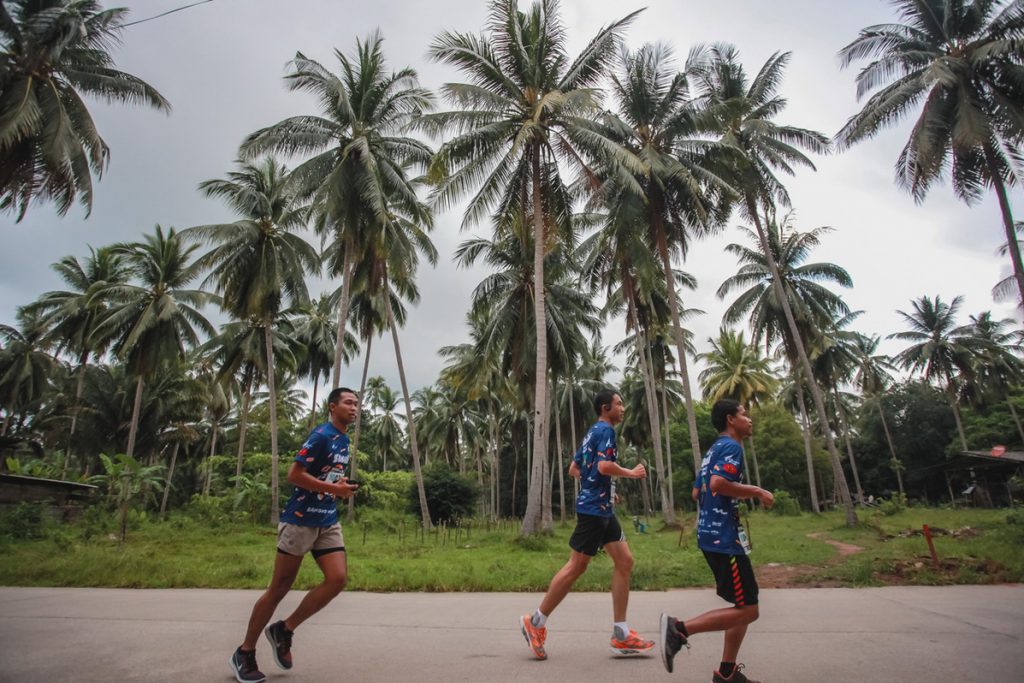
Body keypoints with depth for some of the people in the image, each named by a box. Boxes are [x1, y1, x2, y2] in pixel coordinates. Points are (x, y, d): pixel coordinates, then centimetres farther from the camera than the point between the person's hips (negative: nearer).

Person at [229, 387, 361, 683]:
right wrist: (335, 489, -20)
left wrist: (343, 489, 7)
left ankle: (283, 630, 13)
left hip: (328, 522, 8)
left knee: (338, 578, -6)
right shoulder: (321, 434, -15)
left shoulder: (345, 440, 12)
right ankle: (244, 653, 21)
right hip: (300, 520, -8)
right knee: (279, 589, 2)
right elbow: (294, 474, -20)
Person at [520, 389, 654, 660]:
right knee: (576, 567, -3)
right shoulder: (605, 430, -11)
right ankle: (536, 622, 9)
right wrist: (632, 473, -10)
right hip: (593, 508, -10)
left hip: (603, 509, 10)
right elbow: (604, 466, -26)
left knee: (625, 561, 7)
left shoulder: (593, 432, 17)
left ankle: (621, 635, 11)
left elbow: (574, 469, 21)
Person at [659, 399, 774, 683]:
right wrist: (756, 492, -15)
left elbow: (698, 492, 22)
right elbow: (719, 483, -28)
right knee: (748, 610, -6)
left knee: (743, 607, 16)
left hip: (713, 535, 10)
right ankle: (680, 628, -10)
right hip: (724, 538, -10)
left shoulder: (715, 449, 18)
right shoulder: (731, 446, -11)